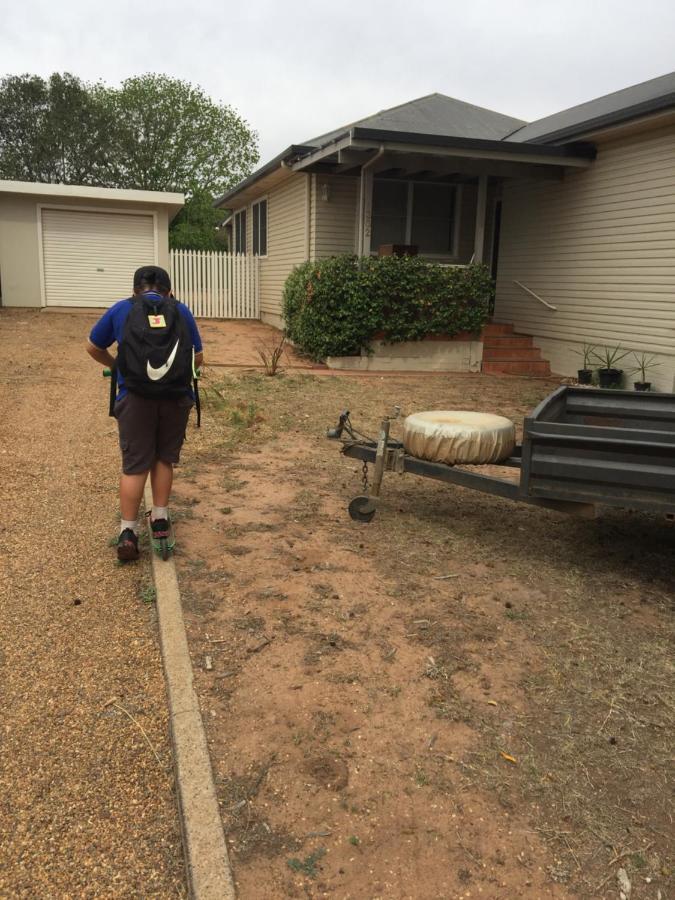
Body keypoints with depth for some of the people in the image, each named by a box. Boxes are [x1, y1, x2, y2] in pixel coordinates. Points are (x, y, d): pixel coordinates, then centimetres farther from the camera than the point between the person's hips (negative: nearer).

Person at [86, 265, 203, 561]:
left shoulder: (121, 309, 10)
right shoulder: (181, 311, 10)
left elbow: (93, 348, 20)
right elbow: (198, 358, 12)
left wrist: (117, 366, 37)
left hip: (135, 398, -1)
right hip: (176, 398, 1)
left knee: (134, 464, 6)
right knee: (164, 458, 18)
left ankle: (128, 533, 6)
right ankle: (160, 521, 22)